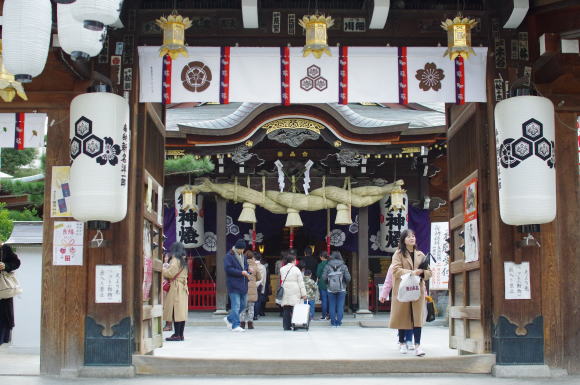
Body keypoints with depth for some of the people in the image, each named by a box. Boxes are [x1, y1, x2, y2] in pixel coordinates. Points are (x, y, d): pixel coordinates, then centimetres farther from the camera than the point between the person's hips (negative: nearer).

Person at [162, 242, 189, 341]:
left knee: (176, 311, -8)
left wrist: (163, 268, 2)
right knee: (182, 312, 8)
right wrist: (168, 267, 19)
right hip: (183, 288, 9)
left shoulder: (175, 260, -10)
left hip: (176, 288, -9)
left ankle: (177, 335, -10)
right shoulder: (183, 261, 16)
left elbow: (170, 274, -14)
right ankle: (181, 334, 9)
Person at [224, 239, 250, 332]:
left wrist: (247, 273, 2)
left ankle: (229, 319, 29)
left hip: (242, 285, 8)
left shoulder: (243, 256, 17)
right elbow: (228, 269, -17)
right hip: (234, 285, -8)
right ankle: (235, 325, -4)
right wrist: (241, 272, -19)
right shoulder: (229, 256, -8)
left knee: (242, 304, 12)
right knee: (236, 305, -9)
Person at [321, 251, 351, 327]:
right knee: (340, 306, 5)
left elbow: (324, 277, -5)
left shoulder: (327, 266, -1)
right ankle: (338, 322, 5)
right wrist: (345, 283, 13)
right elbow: (348, 278, -6)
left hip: (330, 289, 1)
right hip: (341, 289, -1)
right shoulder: (343, 266, -2)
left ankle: (333, 322, 11)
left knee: (332, 306, 8)